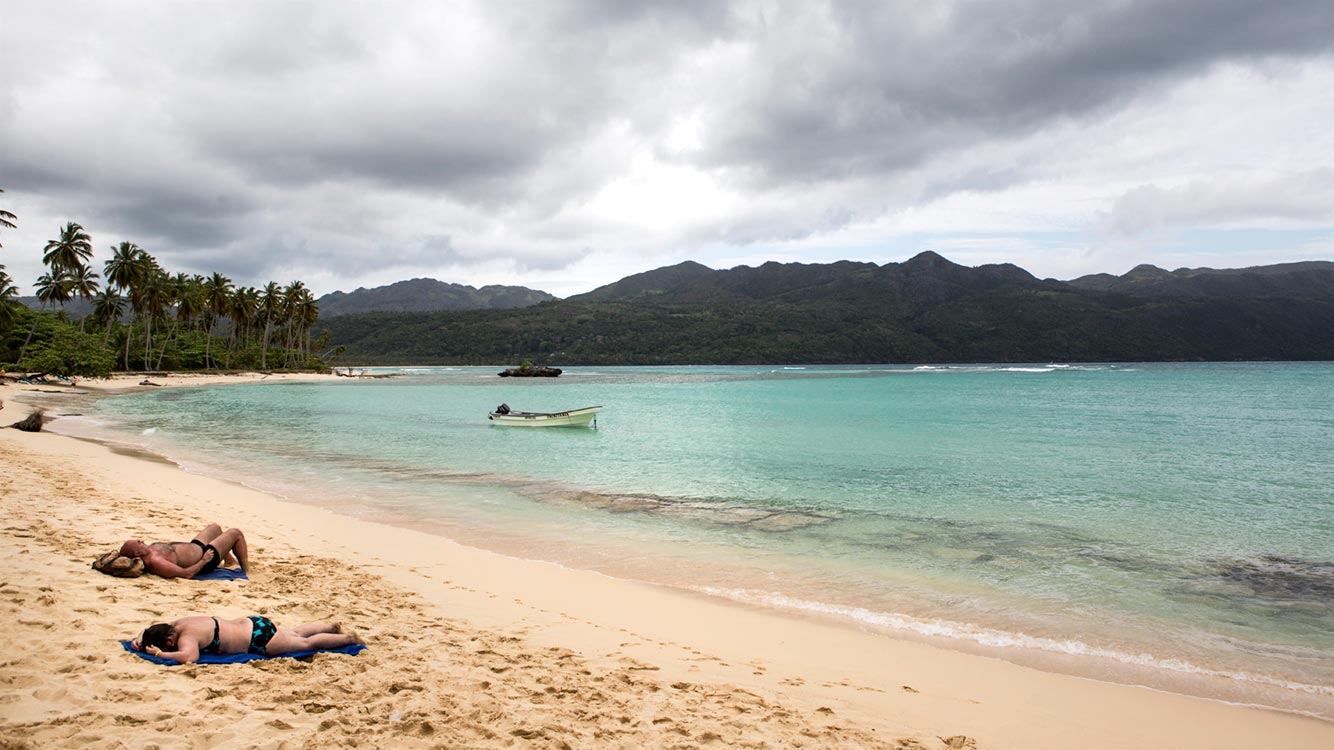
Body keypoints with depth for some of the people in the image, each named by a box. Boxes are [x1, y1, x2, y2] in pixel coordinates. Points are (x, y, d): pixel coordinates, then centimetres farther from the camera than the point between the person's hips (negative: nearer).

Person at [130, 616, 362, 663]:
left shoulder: (187, 635, -28)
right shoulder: (177, 624, -3)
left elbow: (189, 657, -47)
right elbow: (152, 630, 18)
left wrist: (159, 654, -34)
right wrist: (140, 638, -2)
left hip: (259, 637, -9)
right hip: (250, 624, 9)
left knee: (306, 643, 9)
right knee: (295, 634, 29)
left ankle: (349, 637, 21)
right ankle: (332, 627, 44)